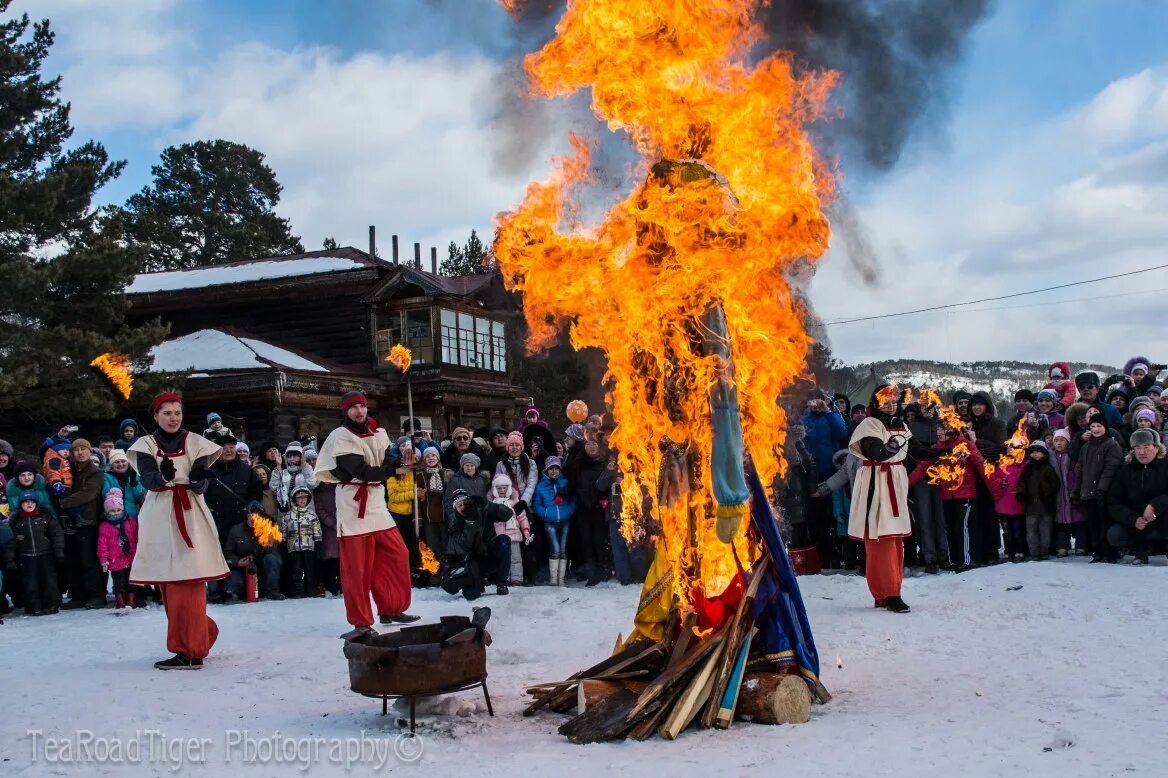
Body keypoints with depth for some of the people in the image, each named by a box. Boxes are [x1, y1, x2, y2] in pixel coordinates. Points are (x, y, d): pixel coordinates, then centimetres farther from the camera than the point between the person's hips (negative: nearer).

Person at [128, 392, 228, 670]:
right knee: (168, 585, 5)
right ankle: (203, 632, 24)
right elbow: (147, 479, -9)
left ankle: (189, 650, -8)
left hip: (189, 516, -2)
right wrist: (163, 475, -31)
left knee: (187, 584, -10)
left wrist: (198, 479, -25)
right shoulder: (146, 445, 8)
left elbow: (202, 486, -1)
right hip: (159, 518, 2)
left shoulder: (194, 442, 5)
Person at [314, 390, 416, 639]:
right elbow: (361, 471, -20)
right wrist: (392, 469, -24)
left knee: (397, 555, 8)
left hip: (377, 502, 7)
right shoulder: (340, 437, -11)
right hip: (352, 504, -7)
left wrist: (396, 462, -23)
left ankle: (391, 609, 21)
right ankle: (361, 622, 3)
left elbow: (388, 462, -1)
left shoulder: (379, 433, 10)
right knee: (357, 565, -5)